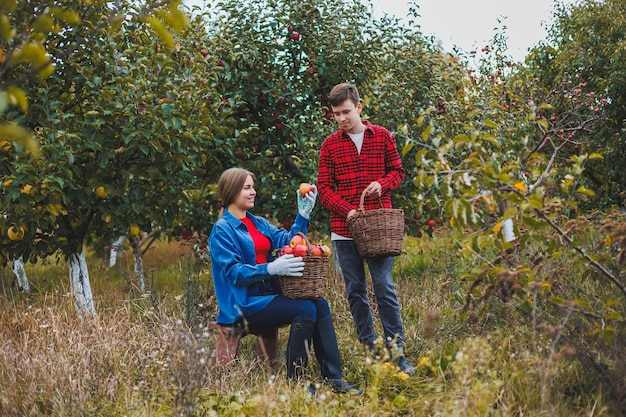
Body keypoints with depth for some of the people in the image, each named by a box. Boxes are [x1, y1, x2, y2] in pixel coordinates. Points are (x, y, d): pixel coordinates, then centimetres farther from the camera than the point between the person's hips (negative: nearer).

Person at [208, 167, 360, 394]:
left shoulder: (259, 223, 18)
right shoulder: (222, 231, -7)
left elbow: (288, 241, 8)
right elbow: (233, 272, -17)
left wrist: (303, 214, -2)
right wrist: (270, 269, -30)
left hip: (267, 294, 8)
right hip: (244, 303, -8)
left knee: (320, 304, -14)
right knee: (305, 309, -25)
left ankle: (333, 378, -17)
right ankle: (295, 381, -18)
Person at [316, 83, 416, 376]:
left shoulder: (382, 137, 4)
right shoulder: (330, 145, 4)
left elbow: (397, 171, 11)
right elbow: (324, 187, 2)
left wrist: (382, 184, -11)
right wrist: (347, 210, -13)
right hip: (344, 229, 2)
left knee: (384, 287, -5)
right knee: (355, 291, 6)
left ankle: (397, 351, 1)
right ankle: (371, 349, 16)